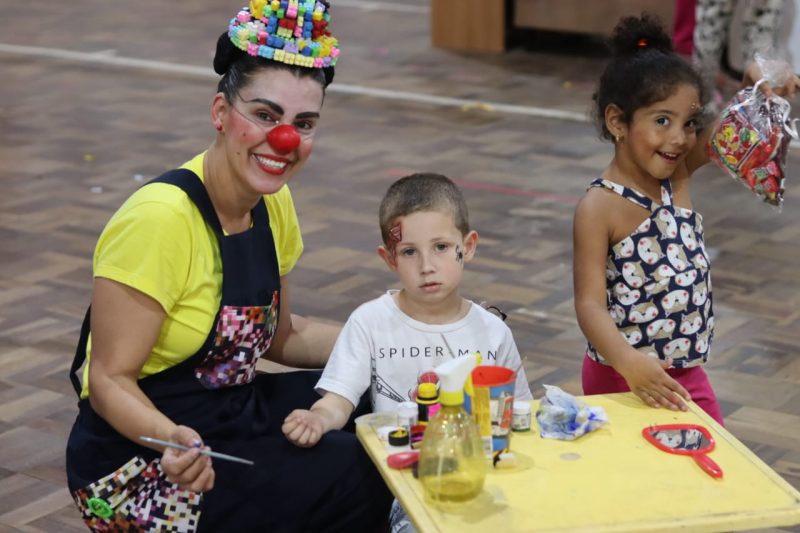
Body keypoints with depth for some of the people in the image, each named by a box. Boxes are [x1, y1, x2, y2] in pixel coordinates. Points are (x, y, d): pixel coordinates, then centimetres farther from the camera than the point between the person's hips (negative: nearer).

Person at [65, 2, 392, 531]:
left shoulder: (273, 202, 1)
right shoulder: (161, 217, -25)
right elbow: (109, 379, -22)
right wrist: (175, 439, -41)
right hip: (141, 462, -8)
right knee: (369, 478, -15)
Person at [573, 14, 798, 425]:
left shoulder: (677, 173, -1)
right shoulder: (599, 207, -18)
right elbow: (590, 304, -22)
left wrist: (760, 85, -21)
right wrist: (629, 362, -37)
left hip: (686, 373, 6)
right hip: (623, 375, -6)